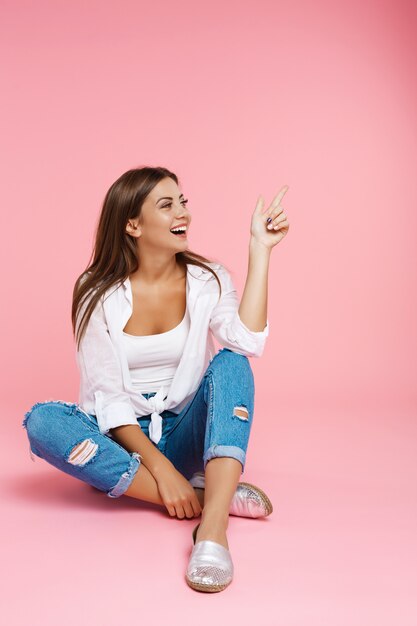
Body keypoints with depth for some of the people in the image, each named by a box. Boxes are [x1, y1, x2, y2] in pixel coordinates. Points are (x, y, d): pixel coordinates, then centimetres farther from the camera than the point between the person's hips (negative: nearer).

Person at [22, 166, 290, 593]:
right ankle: (212, 494, -31)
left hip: (185, 434, 1)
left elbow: (248, 343, -23)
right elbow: (108, 399, -13)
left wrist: (260, 250, -21)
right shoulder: (99, 294, -9)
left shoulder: (208, 280, -3)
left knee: (229, 363, -25)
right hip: (120, 439, 0)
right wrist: (161, 468, -25)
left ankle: (213, 524, -42)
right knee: (42, 421, -28)